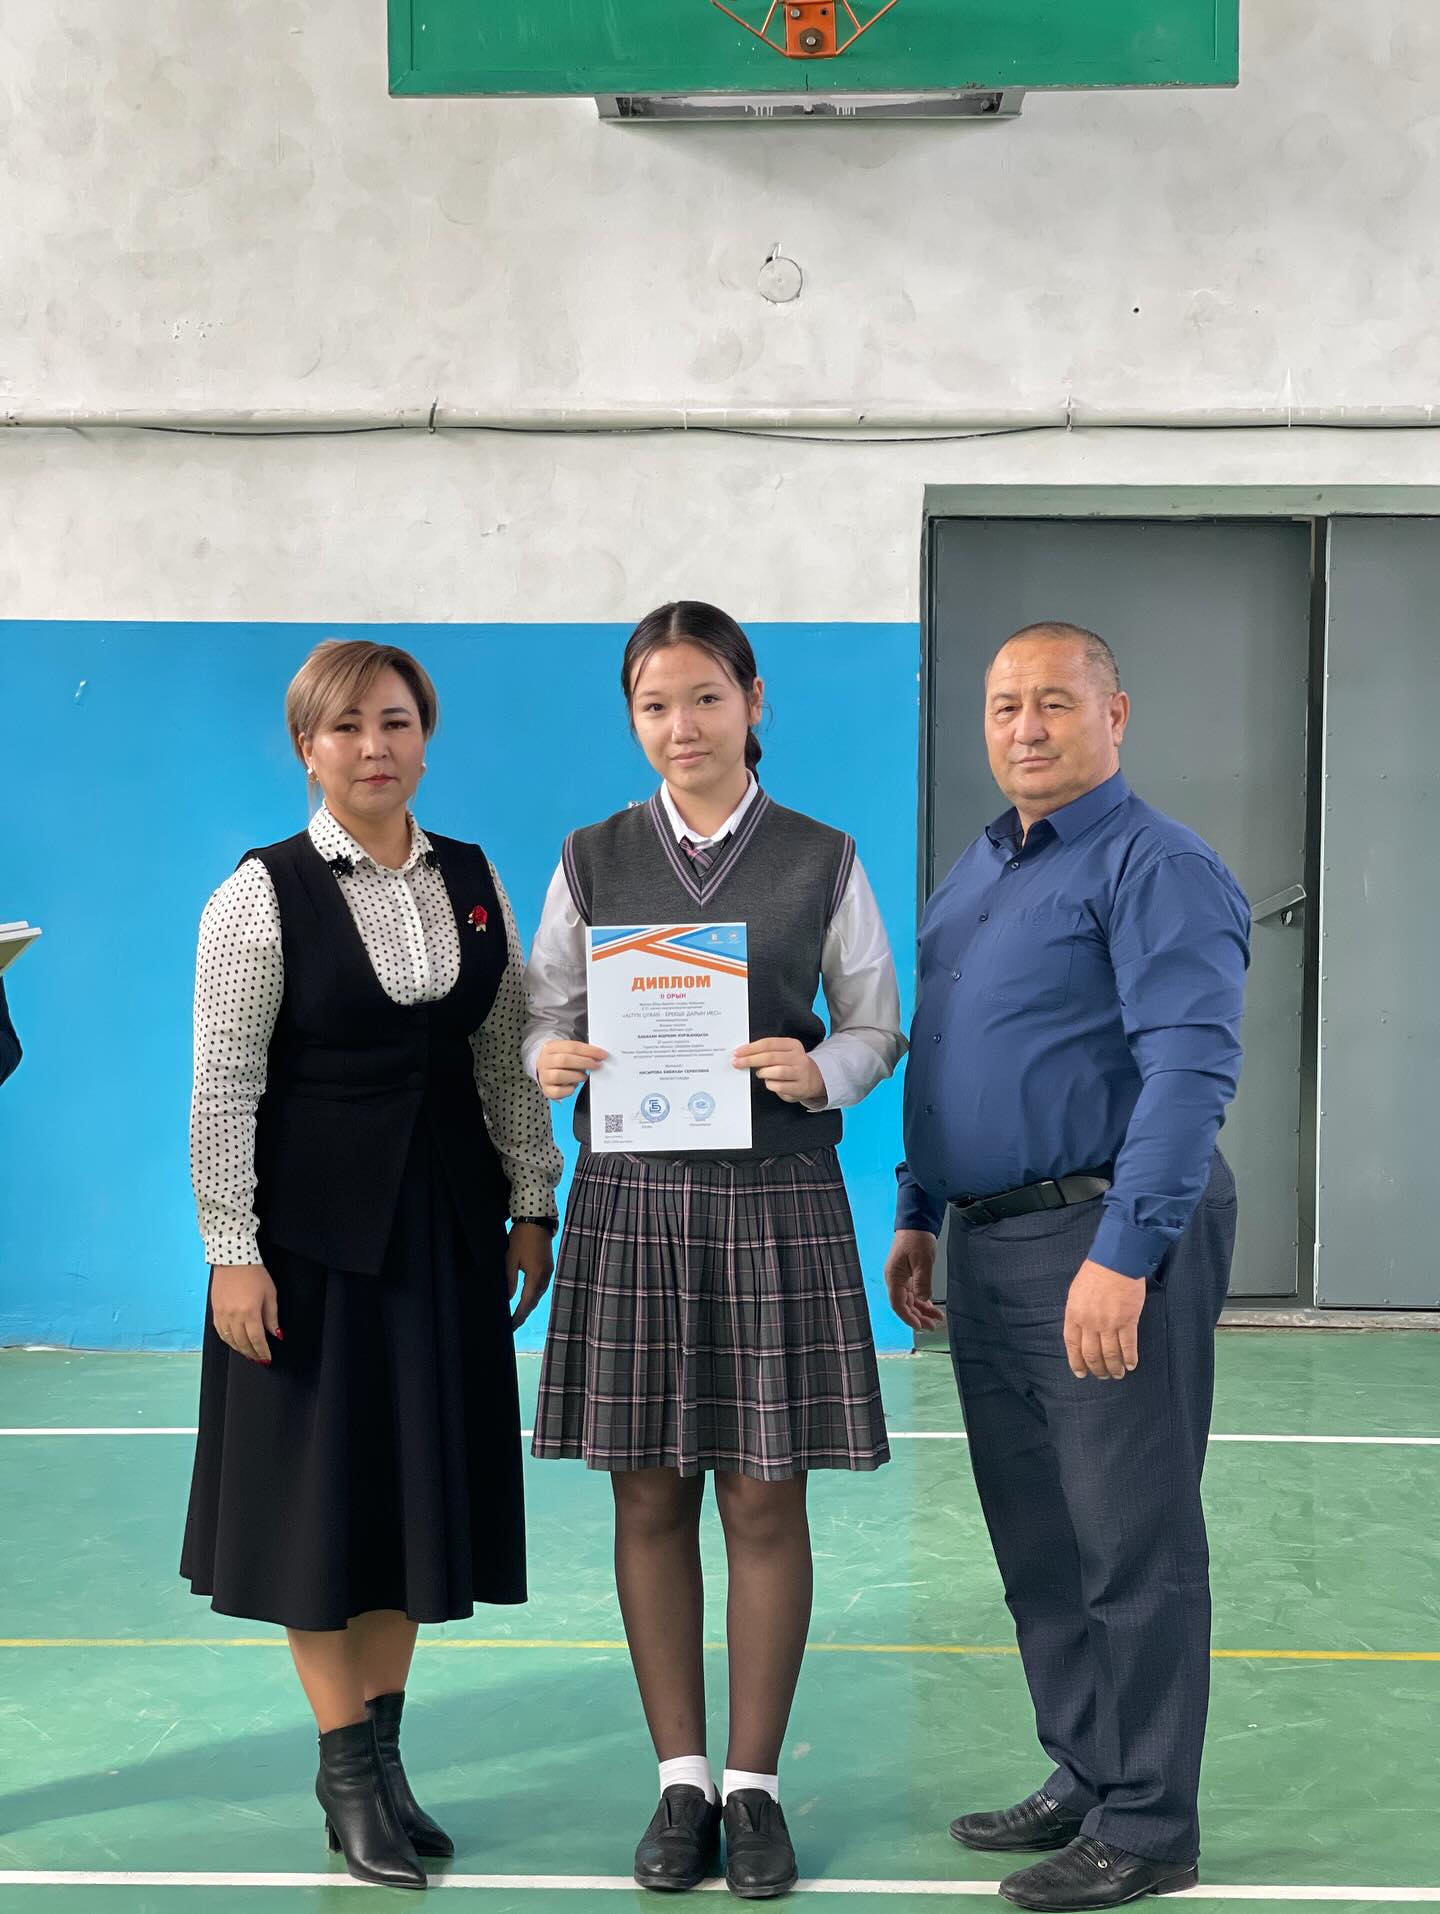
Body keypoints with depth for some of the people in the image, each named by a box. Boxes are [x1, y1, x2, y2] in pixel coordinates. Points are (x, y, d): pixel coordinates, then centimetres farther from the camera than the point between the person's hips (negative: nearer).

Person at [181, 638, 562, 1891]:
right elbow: (224, 1088, -9)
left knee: (420, 1478, 11)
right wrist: (232, 1250, -13)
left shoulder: (474, 881, 5)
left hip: (445, 1222, 4)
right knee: (324, 1486, 3)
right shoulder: (263, 893, -7)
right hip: (316, 1223, -4)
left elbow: (507, 1056, 9)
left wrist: (532, 1203, 7)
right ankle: (347, 1769, 16)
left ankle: (382, 1749, 25)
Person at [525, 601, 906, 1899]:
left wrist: (819, 1071, -15)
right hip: (632, 1198, 1)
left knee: (765, 1501, 4)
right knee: (649, 1499, 6)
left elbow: (879, 1026, 6)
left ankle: (755, 1783, 18)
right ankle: (681, 1779, 20)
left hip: (774, 1201, -1)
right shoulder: (592, 862, 7)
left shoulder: (822, 862, 3)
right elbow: (544, 1012, 9)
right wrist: (549, 1059, -13)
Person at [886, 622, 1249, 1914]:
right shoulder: (977, 873, 16)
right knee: (1037, 1544, 16)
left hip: (1110, 1239, -9)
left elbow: (1192, 1071, -21)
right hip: (990, 1247, 9)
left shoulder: (1156, 867, -12)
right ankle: (1083, 1781, 29)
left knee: (1132, 1542, 0)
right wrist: (919, 1217, 18)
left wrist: (1124, 1257, -27)